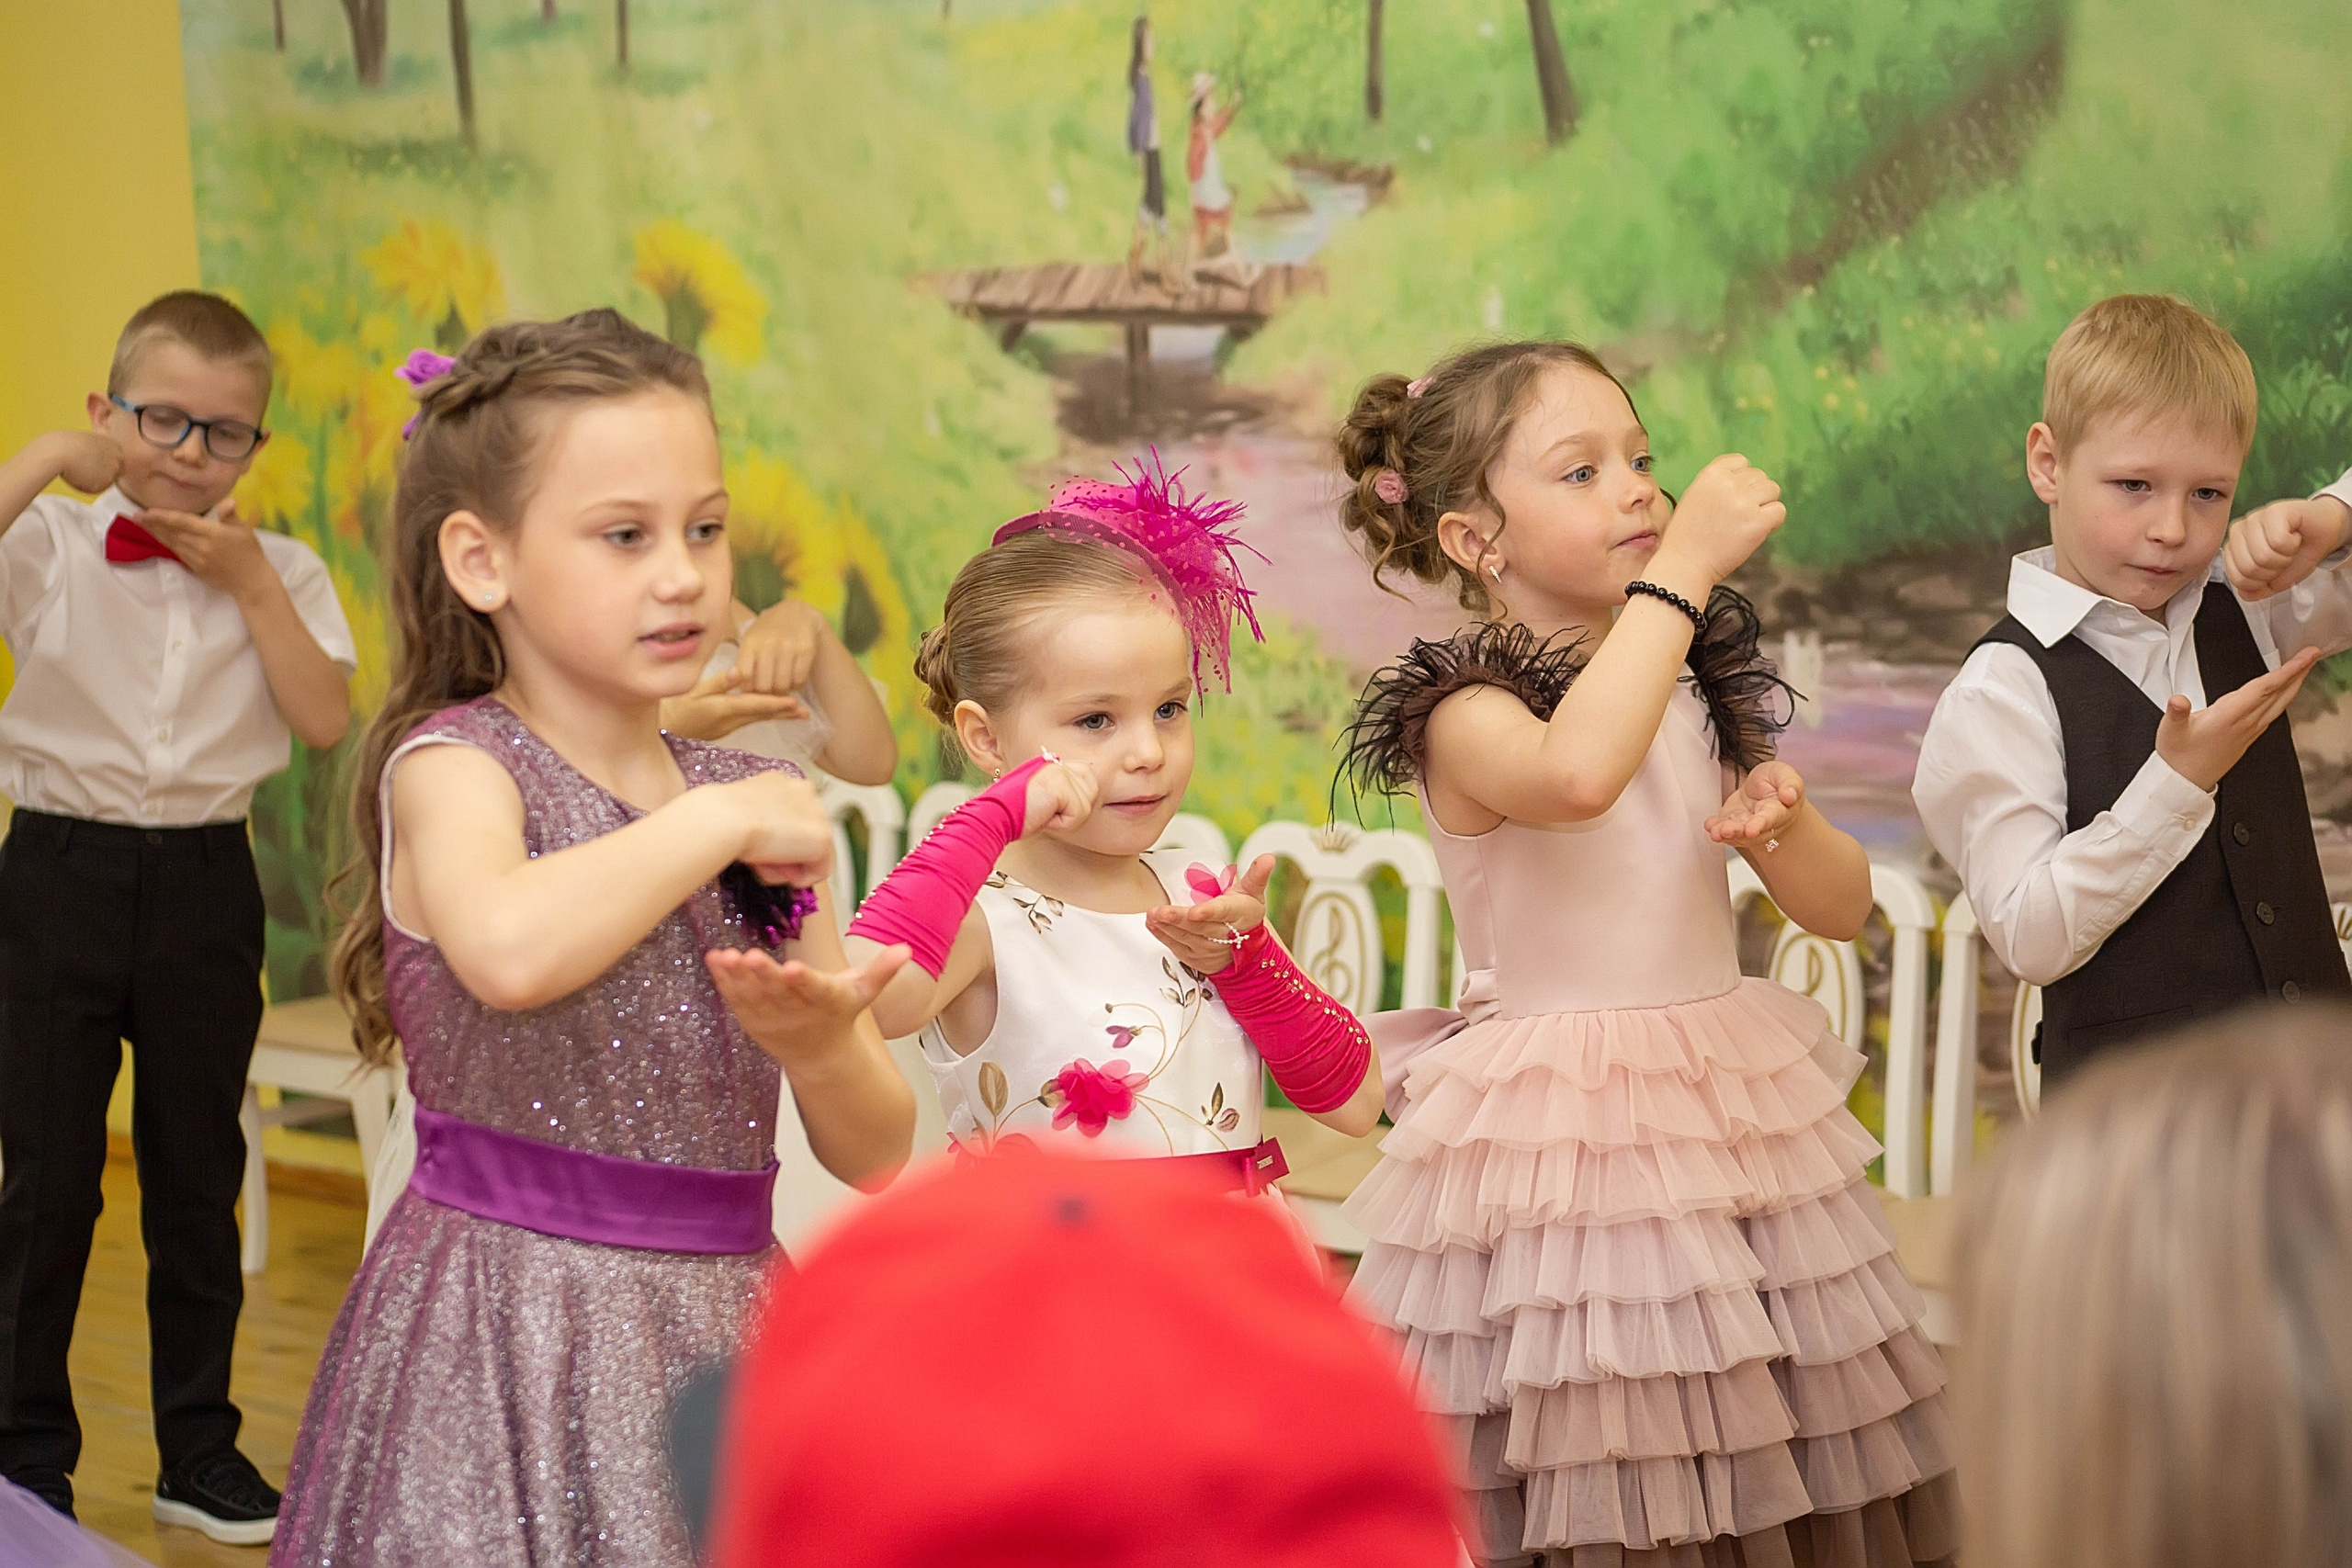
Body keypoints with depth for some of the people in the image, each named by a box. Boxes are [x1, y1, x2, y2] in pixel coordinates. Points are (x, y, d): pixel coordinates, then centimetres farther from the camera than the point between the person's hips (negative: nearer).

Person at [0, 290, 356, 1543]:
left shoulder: (279, 572, 3)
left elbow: (328, 720, -9)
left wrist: (247, 581, -11)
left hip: (204, 885, 2)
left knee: (199, 1174, 11)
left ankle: (199, 1450, 24)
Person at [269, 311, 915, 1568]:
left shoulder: (750, 796, 9)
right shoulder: (450, 764, -5)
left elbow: (874, 1153, 8)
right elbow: (510, 949, -32)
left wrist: (818, 1046, -14)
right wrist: (713, 820, -17)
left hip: (727, 1323, 5)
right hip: (515, 1350, -5)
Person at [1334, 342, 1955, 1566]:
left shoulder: (1701, 692, 9)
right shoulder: (1462, 716, -11)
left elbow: (1842, 907, 12)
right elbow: (1576, 773, -36)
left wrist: (1783, 827, -11)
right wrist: (1685, 562, -28)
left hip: (1730, 1108, 6)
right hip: (1555, 1139, -6)